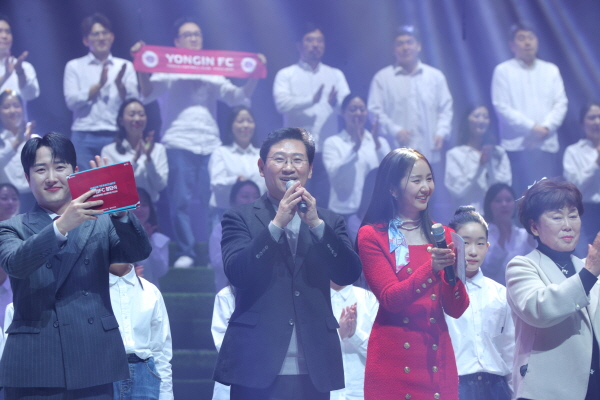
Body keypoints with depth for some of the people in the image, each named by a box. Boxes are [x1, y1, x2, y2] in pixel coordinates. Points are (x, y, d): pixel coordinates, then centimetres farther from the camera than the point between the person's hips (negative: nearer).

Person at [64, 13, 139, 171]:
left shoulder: (125, 66, 11)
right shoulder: (74, 66, 9)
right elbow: (71, 101, -3)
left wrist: (119, 83, -16)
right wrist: (99, 85, -12)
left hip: (116, 136, 1)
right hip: (84, 137, -1)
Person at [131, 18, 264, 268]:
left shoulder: (212, 73, 21)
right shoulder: (168, 70, 11)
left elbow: (238, 97, 12)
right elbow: (148, 93, -5)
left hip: (210, 144, 3)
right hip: (179, 143, -3)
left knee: (213, 201, -3)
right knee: (181, 200, -9)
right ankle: (185, 253, -6)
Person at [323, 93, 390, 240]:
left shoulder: (380, 142, 14)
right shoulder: (333, 143, 5)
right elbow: (334, 173, -11)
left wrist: (377, 144, -16)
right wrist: (355, 148, -21)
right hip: (345, 211, -2)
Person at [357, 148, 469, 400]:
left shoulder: (442, 237, 11)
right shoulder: (372, 236, 0)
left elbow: (456, 309, 3)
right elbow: (390, 299, -12)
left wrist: (451, 272, -16)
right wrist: (431, 268, -26)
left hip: (438, 360, 3)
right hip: (394, 361, -3)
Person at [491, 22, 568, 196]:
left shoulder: (551, 70, 16)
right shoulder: (503, 71, 4)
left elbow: (561, 103, 8)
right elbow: (502, 107, -4)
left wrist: (546, 127, -9)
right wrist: (531, 128, -11)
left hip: (547, 144, 3)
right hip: (517, 146, -3)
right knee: (518, 196, -7)